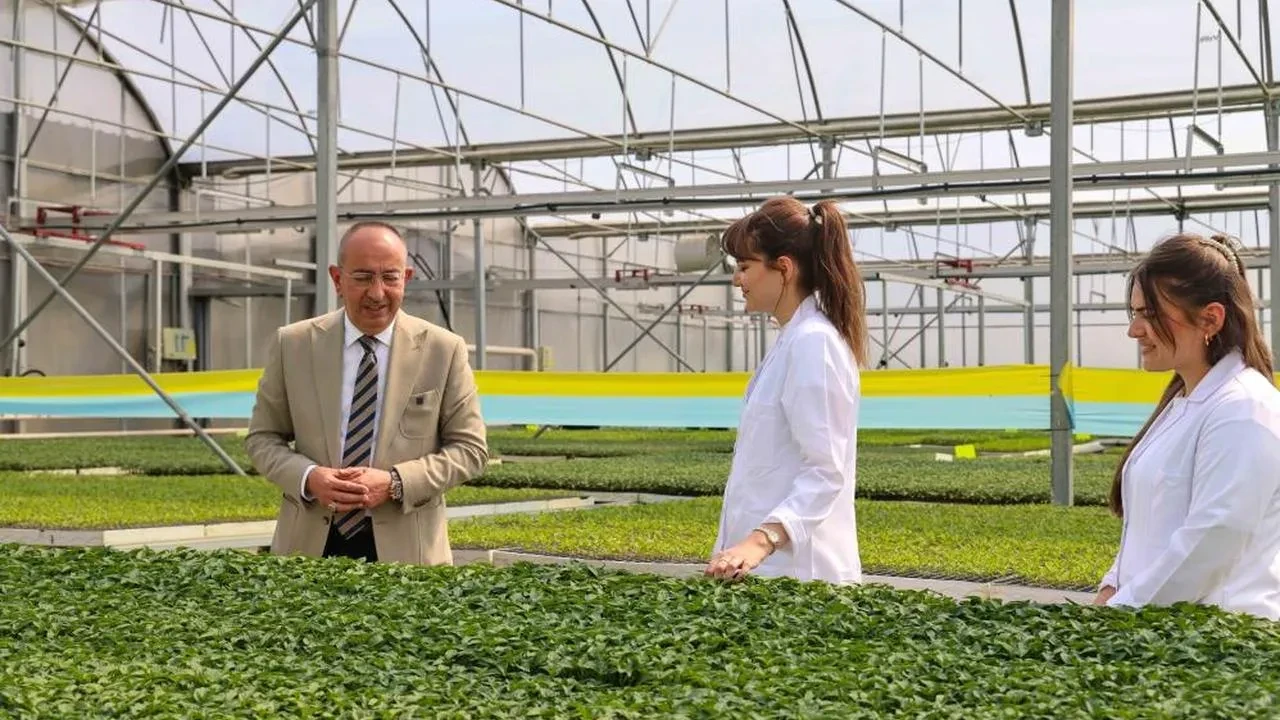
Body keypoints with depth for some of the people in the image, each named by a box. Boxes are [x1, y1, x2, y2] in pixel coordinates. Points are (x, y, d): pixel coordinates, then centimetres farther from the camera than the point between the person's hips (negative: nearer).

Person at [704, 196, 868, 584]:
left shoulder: (812, 342, -14)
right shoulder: (795, 339, 14)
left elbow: (826, 471, -21)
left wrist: (762, 540, -32)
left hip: (794, 566, -9)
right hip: (777, 560, 9)